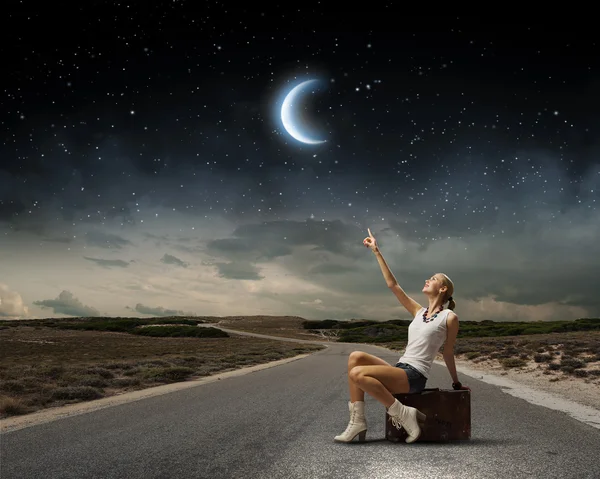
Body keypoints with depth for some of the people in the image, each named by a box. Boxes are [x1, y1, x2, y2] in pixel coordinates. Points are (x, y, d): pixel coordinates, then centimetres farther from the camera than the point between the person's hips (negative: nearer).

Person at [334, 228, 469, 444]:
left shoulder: (449, 317, -2)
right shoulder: (419, 312, 16)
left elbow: (448, 353, 7)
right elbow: (392, 284, 15)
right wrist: (377, 252, 14)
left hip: (414, 376, -7)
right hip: (400, 370, 7)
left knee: (358, 374, -24)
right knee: (356, 356, -14)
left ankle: (402, 414, -13)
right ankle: (357, 421, -14)